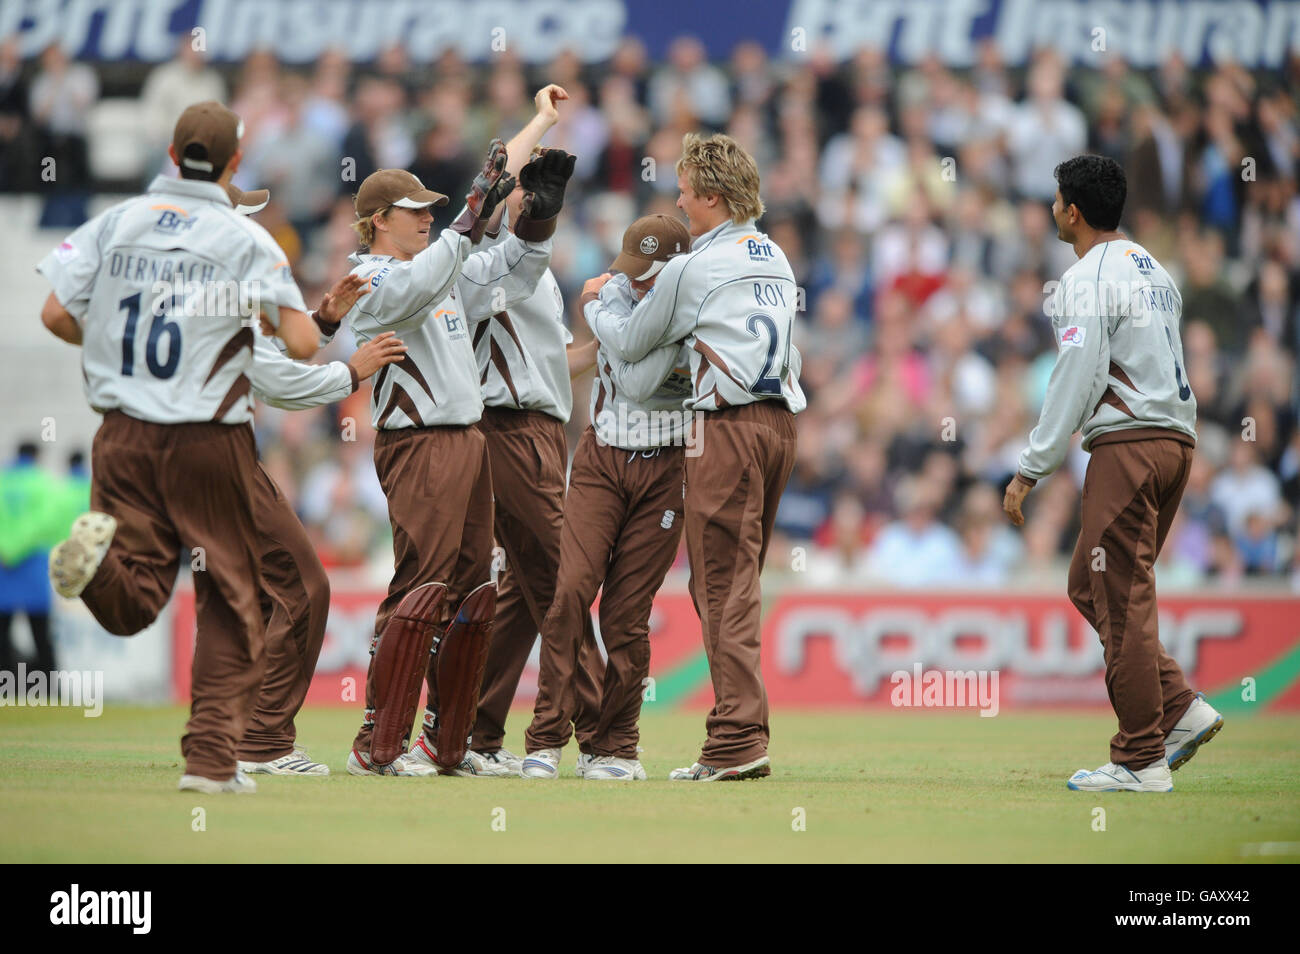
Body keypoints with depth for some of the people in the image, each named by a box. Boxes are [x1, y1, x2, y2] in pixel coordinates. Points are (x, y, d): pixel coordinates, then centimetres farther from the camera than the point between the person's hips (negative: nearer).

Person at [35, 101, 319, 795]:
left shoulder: (116, 222, 5)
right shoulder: (245, 240, -5)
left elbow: (56, 315, 0)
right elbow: (304, 344, -12)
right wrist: (279, 318, 12)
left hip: (124, 433, 3)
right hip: (211, 438, -3)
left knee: (130, 609, 3)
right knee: (231, 601, 10)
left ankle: (99, 555, -31)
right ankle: (211, 758, 6)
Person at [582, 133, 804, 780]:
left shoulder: (692, 268, -6)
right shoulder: (775, 258, 17)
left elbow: (628, 343, 5)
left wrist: (594, 303, 27)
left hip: (729, 426, -8)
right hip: (780, 419, 8)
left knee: (722, 586, -7)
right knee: (738, 582, 12)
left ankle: (739, 742, -12)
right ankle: (740, 735, 12)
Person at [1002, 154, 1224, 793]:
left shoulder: (1088, 280, -9)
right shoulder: (1156, 272, 19)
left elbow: (1076, 382, -15)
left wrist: (1030, 470, -12)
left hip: (1127, 446, -9)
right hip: (1177, 438, 9)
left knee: (1122, 602, -6)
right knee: (1090, 587, 15)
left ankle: (1141, 760, -6)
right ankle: (1181, 709, 6)